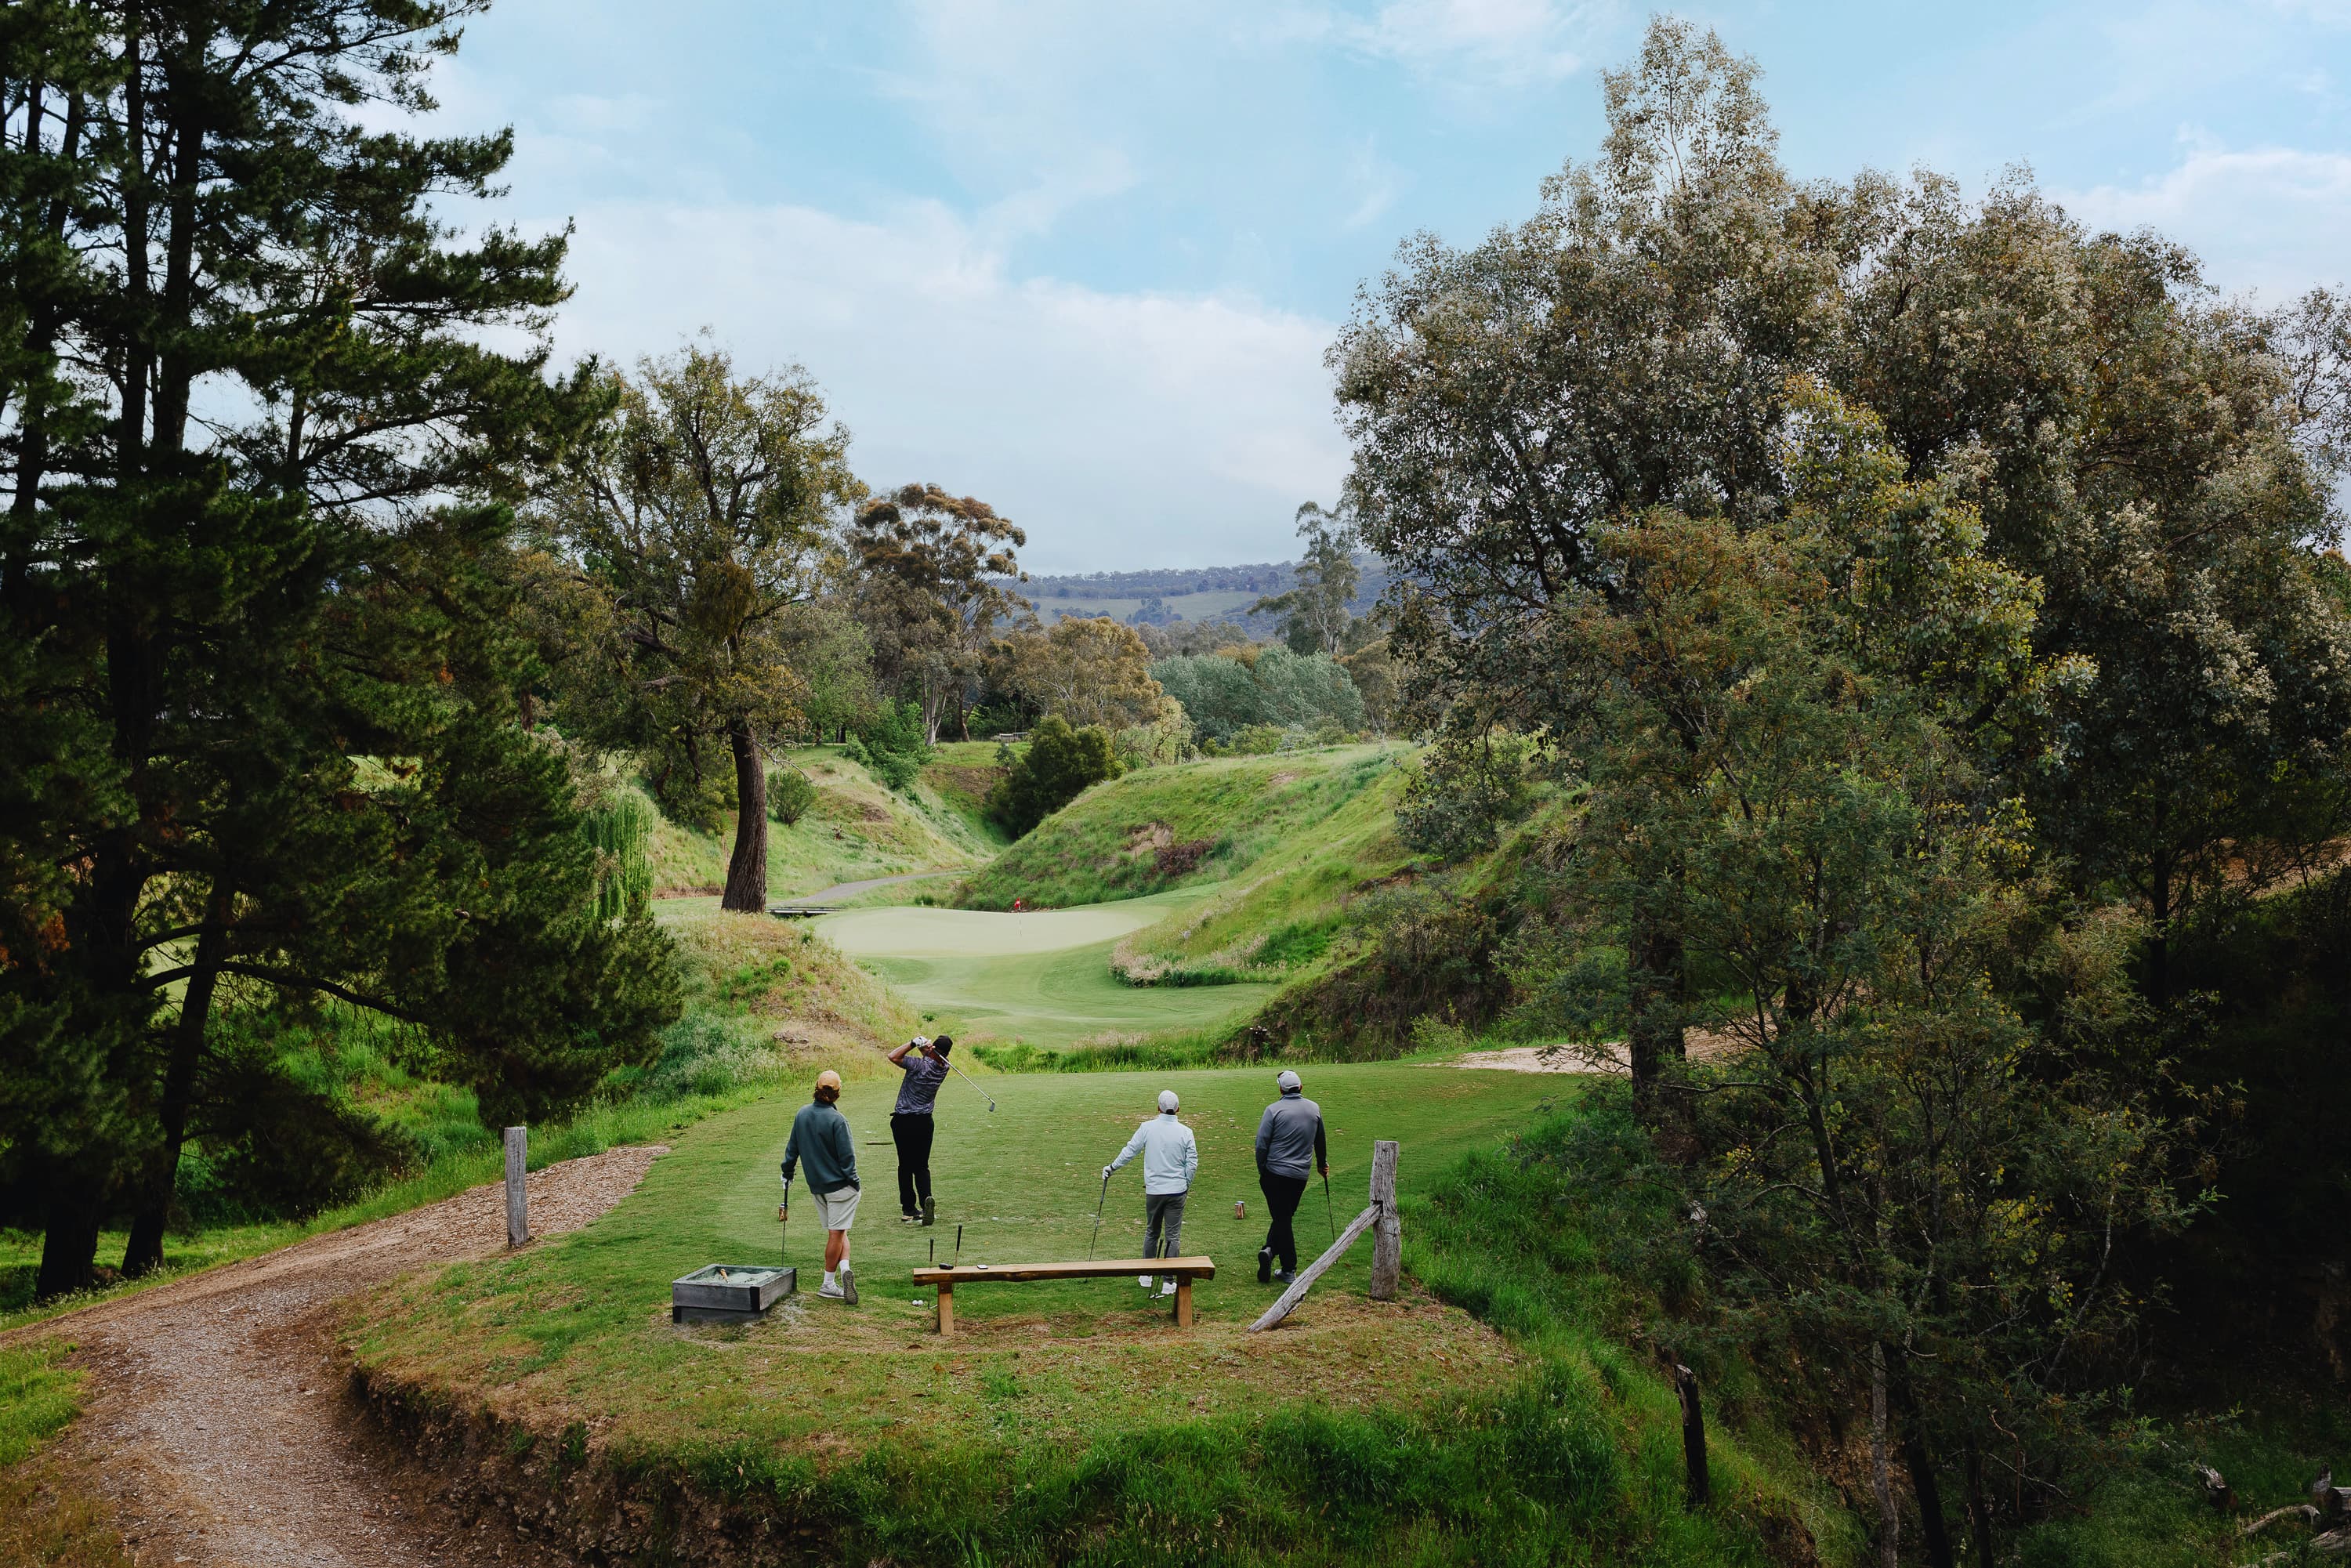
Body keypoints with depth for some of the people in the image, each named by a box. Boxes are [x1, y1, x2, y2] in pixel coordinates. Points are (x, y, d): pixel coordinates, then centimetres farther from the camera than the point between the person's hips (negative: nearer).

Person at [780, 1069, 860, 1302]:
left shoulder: (802, 1114, 1)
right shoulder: (837, 1120, -17)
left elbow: (792, 1148, 11)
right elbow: (847, 1156, -15)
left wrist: (787, 1174, 23)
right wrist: (854, 1182, -5)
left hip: (816, 1185, 6)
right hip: (840, 1184, -6)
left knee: (838, 1231, 14)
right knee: (837, 1233, 0)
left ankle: (844, 1268, -1)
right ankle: (828, 1285, 2)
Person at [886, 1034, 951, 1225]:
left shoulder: (921, 1065, -18)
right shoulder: (943, 1068, -1)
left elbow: (893, 1057, -14)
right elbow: (931, 1059, 12)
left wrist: (914, 1043, -13)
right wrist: (923, 1046, -10)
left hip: (903, 1121, -3)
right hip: (925, 1122, 3)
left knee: (905, 1166, 7)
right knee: (922, 1166, 9)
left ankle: (909, 1210, 8)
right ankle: (926, 1200, -16)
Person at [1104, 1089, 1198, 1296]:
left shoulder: (1147, 1128, -6)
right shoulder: (1185, 1132, -6)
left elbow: (1130, 1150, 1)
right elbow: (1192, 1162, -2)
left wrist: (1112, 1167, 17)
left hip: (1153, 1190, 1)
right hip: (1177, 1190, -1)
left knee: (1151, 1232, 18)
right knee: (1173, 1236, 5)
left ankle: (1146, 1276, 24)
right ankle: (1168, 1282, 5)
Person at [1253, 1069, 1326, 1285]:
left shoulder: (1274, 1110, -8)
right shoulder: (1314, 1109, 4)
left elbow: (1262, 1144, -8)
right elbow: (1320, 1141, 19)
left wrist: (1262, 1171, 6)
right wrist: (1322, 1163, 35)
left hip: (1274, 1172, -2)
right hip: (1300, 1175, 2)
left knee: (1282, 1217, 6)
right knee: (1284, 1216, 13)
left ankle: (1289, 1271, 3)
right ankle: (1270, 1250, -5)